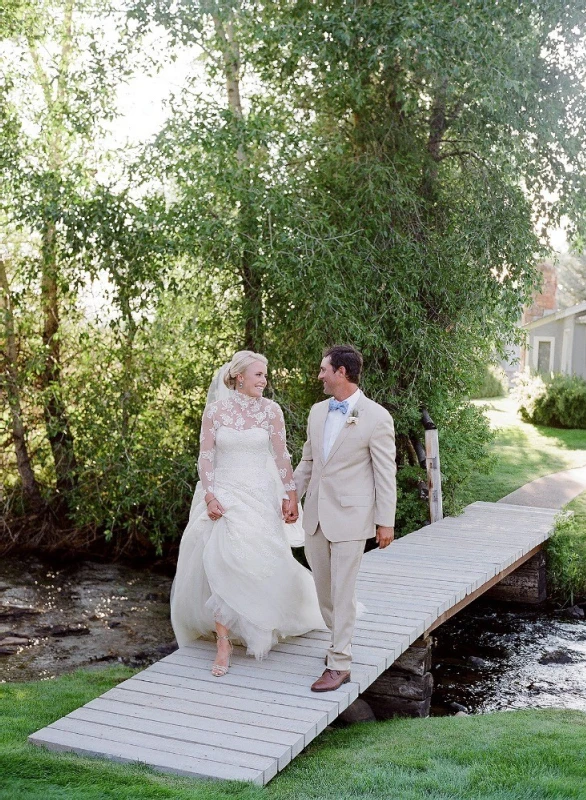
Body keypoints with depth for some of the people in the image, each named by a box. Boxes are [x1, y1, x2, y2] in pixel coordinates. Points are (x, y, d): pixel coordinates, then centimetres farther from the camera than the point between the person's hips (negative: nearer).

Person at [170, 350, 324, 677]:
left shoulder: (271, 410, -2)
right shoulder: (215, 410, -3)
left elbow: (282, 457, 0)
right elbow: (206, 457, -3)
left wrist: (291, 497, -4)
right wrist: (209, 497, -11)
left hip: (260, 498, 0)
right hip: (224, 495, 0)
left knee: (258, 563, 1)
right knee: (220, 565, -5)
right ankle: (224, 644, 3)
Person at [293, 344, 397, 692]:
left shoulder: (376, 417, -11)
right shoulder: (318, 412, 8)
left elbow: (386, 473, -9)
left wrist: (386, 521, -9)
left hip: (350, 516, -6)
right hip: (316, 514, 6)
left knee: (343, 590, -2)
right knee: (323, 587, 14)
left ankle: (340, 664, 6)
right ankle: (342, 639, 33)